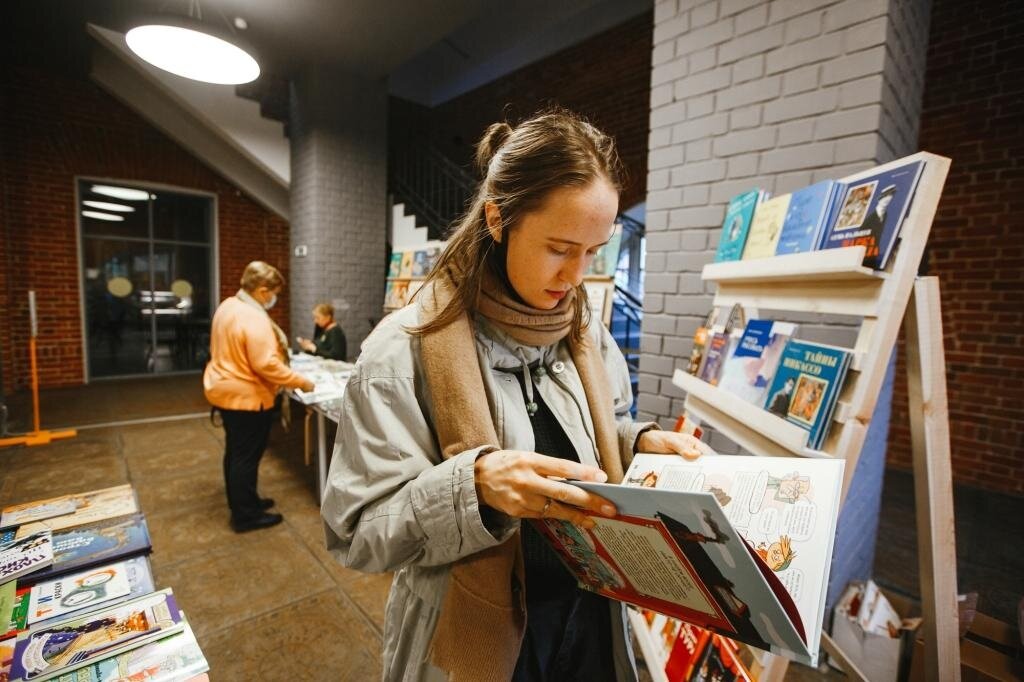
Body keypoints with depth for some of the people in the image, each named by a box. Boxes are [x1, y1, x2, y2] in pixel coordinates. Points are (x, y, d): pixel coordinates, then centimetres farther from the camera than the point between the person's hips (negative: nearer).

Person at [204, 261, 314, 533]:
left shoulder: (228, 306, 6)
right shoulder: (254, 318, -26)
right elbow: (266, 365, -29)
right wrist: (301, 382, -21)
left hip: (226, 390, 10)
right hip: (247, 397, -10)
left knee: (236, 452, 20)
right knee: (246, 456, 2)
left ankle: (241, 502, 36)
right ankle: (245, 516, 16)